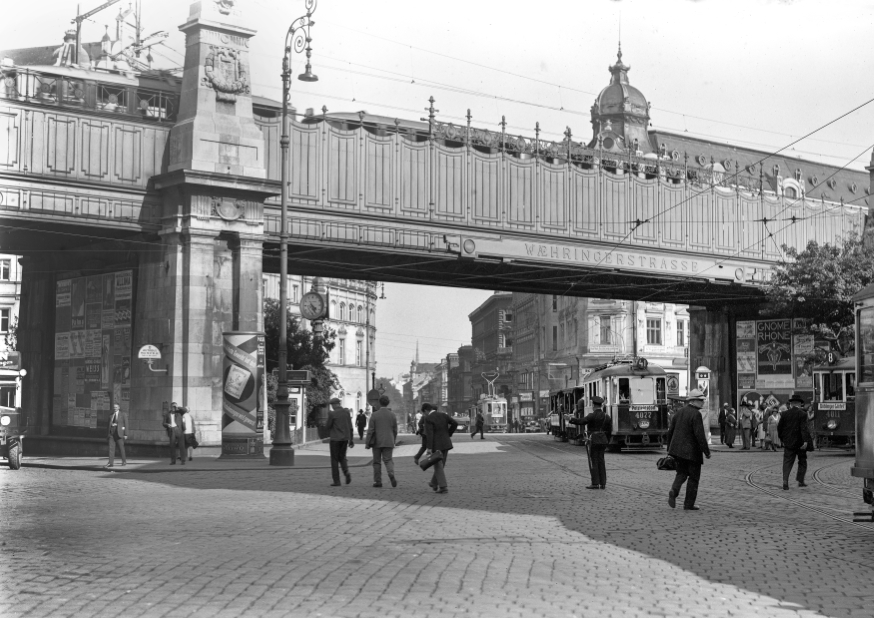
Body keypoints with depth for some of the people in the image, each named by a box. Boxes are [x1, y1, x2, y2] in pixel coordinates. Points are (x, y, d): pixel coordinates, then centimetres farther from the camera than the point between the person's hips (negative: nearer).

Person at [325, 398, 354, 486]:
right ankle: (346, 473, -7)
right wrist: (351, 440, 11)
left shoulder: (332, 414, -12)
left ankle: (336, 481, 2)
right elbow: (350, 427, 6)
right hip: (345, 439, 5)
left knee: (334, 459, 5)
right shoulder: (346, 412, 4)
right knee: (342, 457, 19)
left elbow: (327, 427, -6)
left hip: (335, 439, -5)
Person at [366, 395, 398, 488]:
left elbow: (370, 430, -8)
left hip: (377, 442, -1)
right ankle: (391, 475, -24)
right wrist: (393, 442, 19)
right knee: (388, 460, 3)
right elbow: (395, 430, 6)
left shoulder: (374, 415, -7)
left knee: (377, 462, 10)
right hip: (388, 442, 1)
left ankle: (377, 481, 9)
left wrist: (367, 443, -2)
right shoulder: (392, 415, 0)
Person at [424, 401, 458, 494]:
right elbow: (455, 423, -4)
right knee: (441, 465, 18)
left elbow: (429, 434, -20)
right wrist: (448, 435, 7)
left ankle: (443, 487, -7)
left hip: (436, 445, -6)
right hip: (446, 443, 6)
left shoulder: (428, 419, -13)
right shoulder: (443, 414, 4)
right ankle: (434, 484, 30)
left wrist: (429, 448, -20)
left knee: (438, 467, 1)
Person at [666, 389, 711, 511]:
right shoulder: (696, 414, -15)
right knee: (694, 477, 6)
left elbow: (670, 431, 13)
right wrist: (706, 451, -14)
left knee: (681, 473, 18)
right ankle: (689, 504, 7)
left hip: (678, 449, 7)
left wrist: (669, 448, 21)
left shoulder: (679, 412, 8)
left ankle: (674, 491, -8)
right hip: (692, 450, -7)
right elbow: (700, 435, -21)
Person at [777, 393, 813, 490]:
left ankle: (785, 480, -18)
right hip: (800, 442, -2)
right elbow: (804, 428, -18)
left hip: (788, 443, 2)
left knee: (787, 462, 0)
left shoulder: (785, 414, 3)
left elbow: (779, 427, 5)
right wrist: (805, 441, -23)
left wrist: (782, 439, 19)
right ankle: (800, 481, 17)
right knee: (802, 461, 15)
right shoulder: (802, 414, -8)